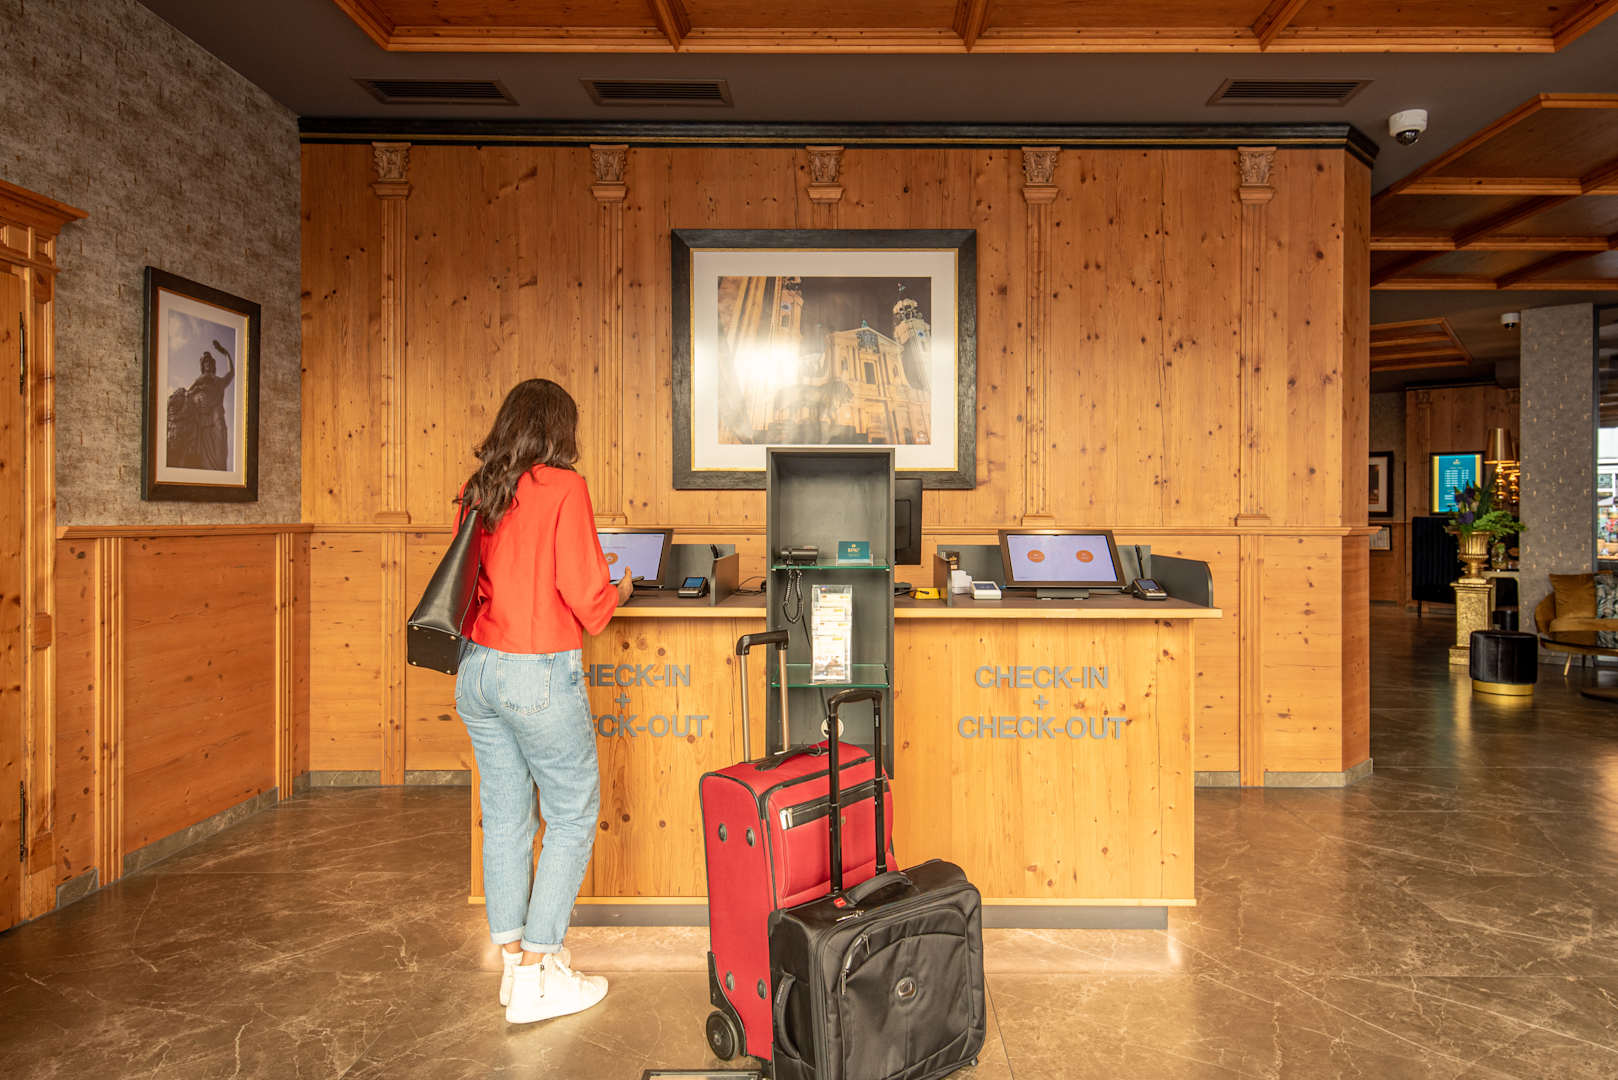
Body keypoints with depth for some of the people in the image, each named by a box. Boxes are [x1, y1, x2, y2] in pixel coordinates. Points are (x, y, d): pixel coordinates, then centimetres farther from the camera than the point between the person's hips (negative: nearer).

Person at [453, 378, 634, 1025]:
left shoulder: (477, 493, 7)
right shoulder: (563, 487, -12)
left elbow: (474, 582, 14)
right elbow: (586, 596, -14)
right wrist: (619, 592, 7)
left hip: (477, 671, 7)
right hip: (539, 675, -7)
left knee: (505, 815, 16)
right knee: (573, 815, 8)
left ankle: (512, 959, 27)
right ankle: (537, 974, 13)